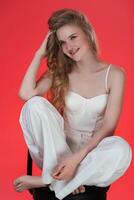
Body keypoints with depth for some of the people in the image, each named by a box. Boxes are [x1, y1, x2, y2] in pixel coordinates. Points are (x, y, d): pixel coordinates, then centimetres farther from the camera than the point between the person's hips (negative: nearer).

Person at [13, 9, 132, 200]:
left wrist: (77, 157, -25)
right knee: (36, 104, -25)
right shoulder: (59, 71, 0)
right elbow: (25, 94, -18)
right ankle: (65, 174, -26)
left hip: (92, 149, -1)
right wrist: (40, 53, -10)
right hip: (58, 148, 1)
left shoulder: (114, 74, -6)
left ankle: (47, 180, -25)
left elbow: (108, 126, -13)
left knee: (121, 150, -36)